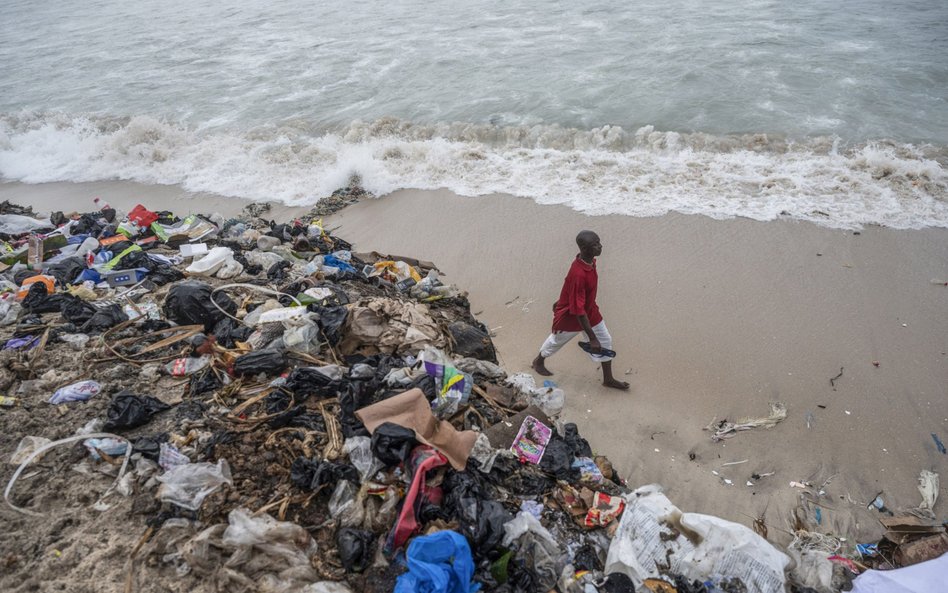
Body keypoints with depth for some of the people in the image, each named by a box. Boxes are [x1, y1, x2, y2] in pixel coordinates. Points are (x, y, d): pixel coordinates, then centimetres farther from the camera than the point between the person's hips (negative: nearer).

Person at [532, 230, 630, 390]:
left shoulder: (590, 261, -13)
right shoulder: (578, 274, -41)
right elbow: (577, 310, -37)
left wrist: (562, 301, 23)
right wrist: (592, 338, -33)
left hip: (590, 311, 7)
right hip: (570, 316, -7)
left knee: (605, 341, 12)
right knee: (557, 341, 20)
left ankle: (608, 379, 30)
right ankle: (538, 361, 49)